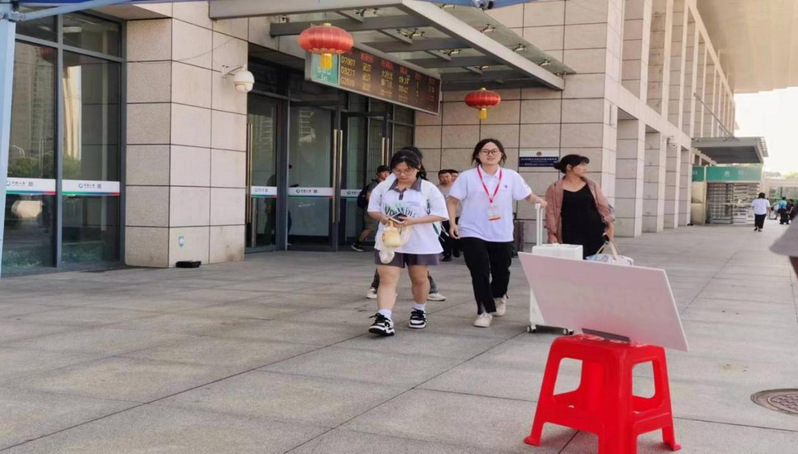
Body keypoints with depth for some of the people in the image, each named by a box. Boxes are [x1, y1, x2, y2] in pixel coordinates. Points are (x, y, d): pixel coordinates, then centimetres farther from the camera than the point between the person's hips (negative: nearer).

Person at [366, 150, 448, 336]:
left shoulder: (428, 188, -7)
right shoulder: (383, 187, 1)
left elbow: (440, 214, -10)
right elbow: (372, 208, 10)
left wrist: (414, 221, -22)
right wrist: (382, 217, -15)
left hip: (419, 243, -1)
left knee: (419, 279, 16)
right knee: (387, 280, -10)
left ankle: (419, 311, 38)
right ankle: (384, 318, -18)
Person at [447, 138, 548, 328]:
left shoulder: (511, 176, 2)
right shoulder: (467, 177, -3)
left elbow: (527, 195, 6)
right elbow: (452, 201, 0)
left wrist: (539, 201, -16)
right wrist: (453, 223, -12)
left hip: (502, 235, 2)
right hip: (473, 233, -2)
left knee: (501, 271, 14)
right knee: (480, 273, -7)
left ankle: (499, 296, 47)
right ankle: (485, 311, 8)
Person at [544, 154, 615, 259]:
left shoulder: (591, 185, 9)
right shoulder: (555, 189, 0)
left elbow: (603, 205, 9)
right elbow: (551, 213, 0)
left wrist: (610, 225, 1)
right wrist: (552, 234, -7)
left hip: (595, 232, 3)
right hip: (572, 235, -3)